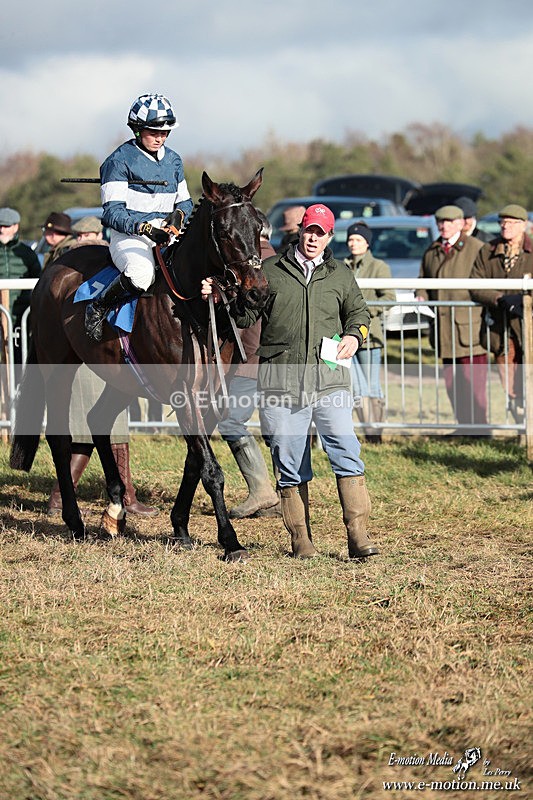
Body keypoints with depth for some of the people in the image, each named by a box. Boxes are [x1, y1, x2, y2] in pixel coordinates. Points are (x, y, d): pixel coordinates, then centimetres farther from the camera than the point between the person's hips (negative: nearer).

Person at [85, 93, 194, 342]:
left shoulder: (173, 160, 15)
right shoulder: (120, 160, -5)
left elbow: (184, 200, 24)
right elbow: (112, 212, -10)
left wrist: (180, 213, -2)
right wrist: (145, 228, -26)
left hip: (166, 235, 6)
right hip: (129, 235, -6)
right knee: (141, 274, -38)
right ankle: (97, 309, -13)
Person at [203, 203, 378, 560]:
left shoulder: (341, 276, 15)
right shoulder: (270, 271, 10)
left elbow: (359, 312, 24)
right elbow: (246, 315, 13)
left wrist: (355, 335, 3)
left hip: (329, 377, 0)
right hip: (280, 379, 0)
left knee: (346, 451, -13)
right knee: (289, 461, 2)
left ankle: (358, 535, -13)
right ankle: (301, 539, 10)